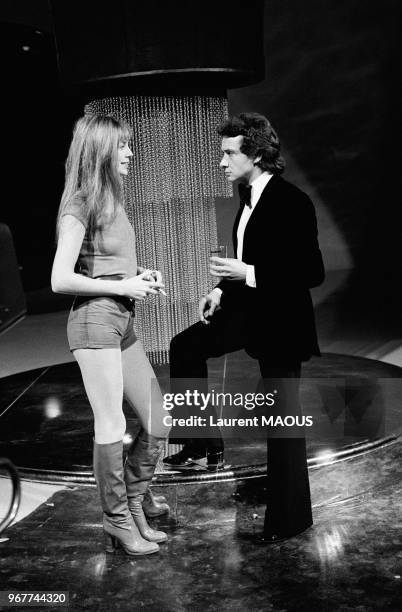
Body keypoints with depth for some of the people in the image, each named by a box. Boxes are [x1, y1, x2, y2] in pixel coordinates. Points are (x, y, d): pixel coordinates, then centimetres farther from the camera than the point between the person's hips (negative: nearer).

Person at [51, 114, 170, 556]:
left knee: (158, 423, 10)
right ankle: (118, 523, 13)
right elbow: (61, 280, -16)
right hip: (94, 321, -9)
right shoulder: (80, 206, -10)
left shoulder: (112, 200, 15)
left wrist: (141, 276, 6)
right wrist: (122, 286, -14)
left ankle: (133, 502, 26)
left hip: (123, 323, 9)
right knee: (112, 427, -2)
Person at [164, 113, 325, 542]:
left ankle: (290, 515, 19)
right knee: (185, 346, 12)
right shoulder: (249, 197, 6)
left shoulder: (291, 202, -21)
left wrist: (247, 274, -25)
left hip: (279, 321, -9)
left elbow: (312, 273, -23)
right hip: (246, 307, 9)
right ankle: (203, 443, 22)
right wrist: (222, 289, 6)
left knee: (283, 417, 2)